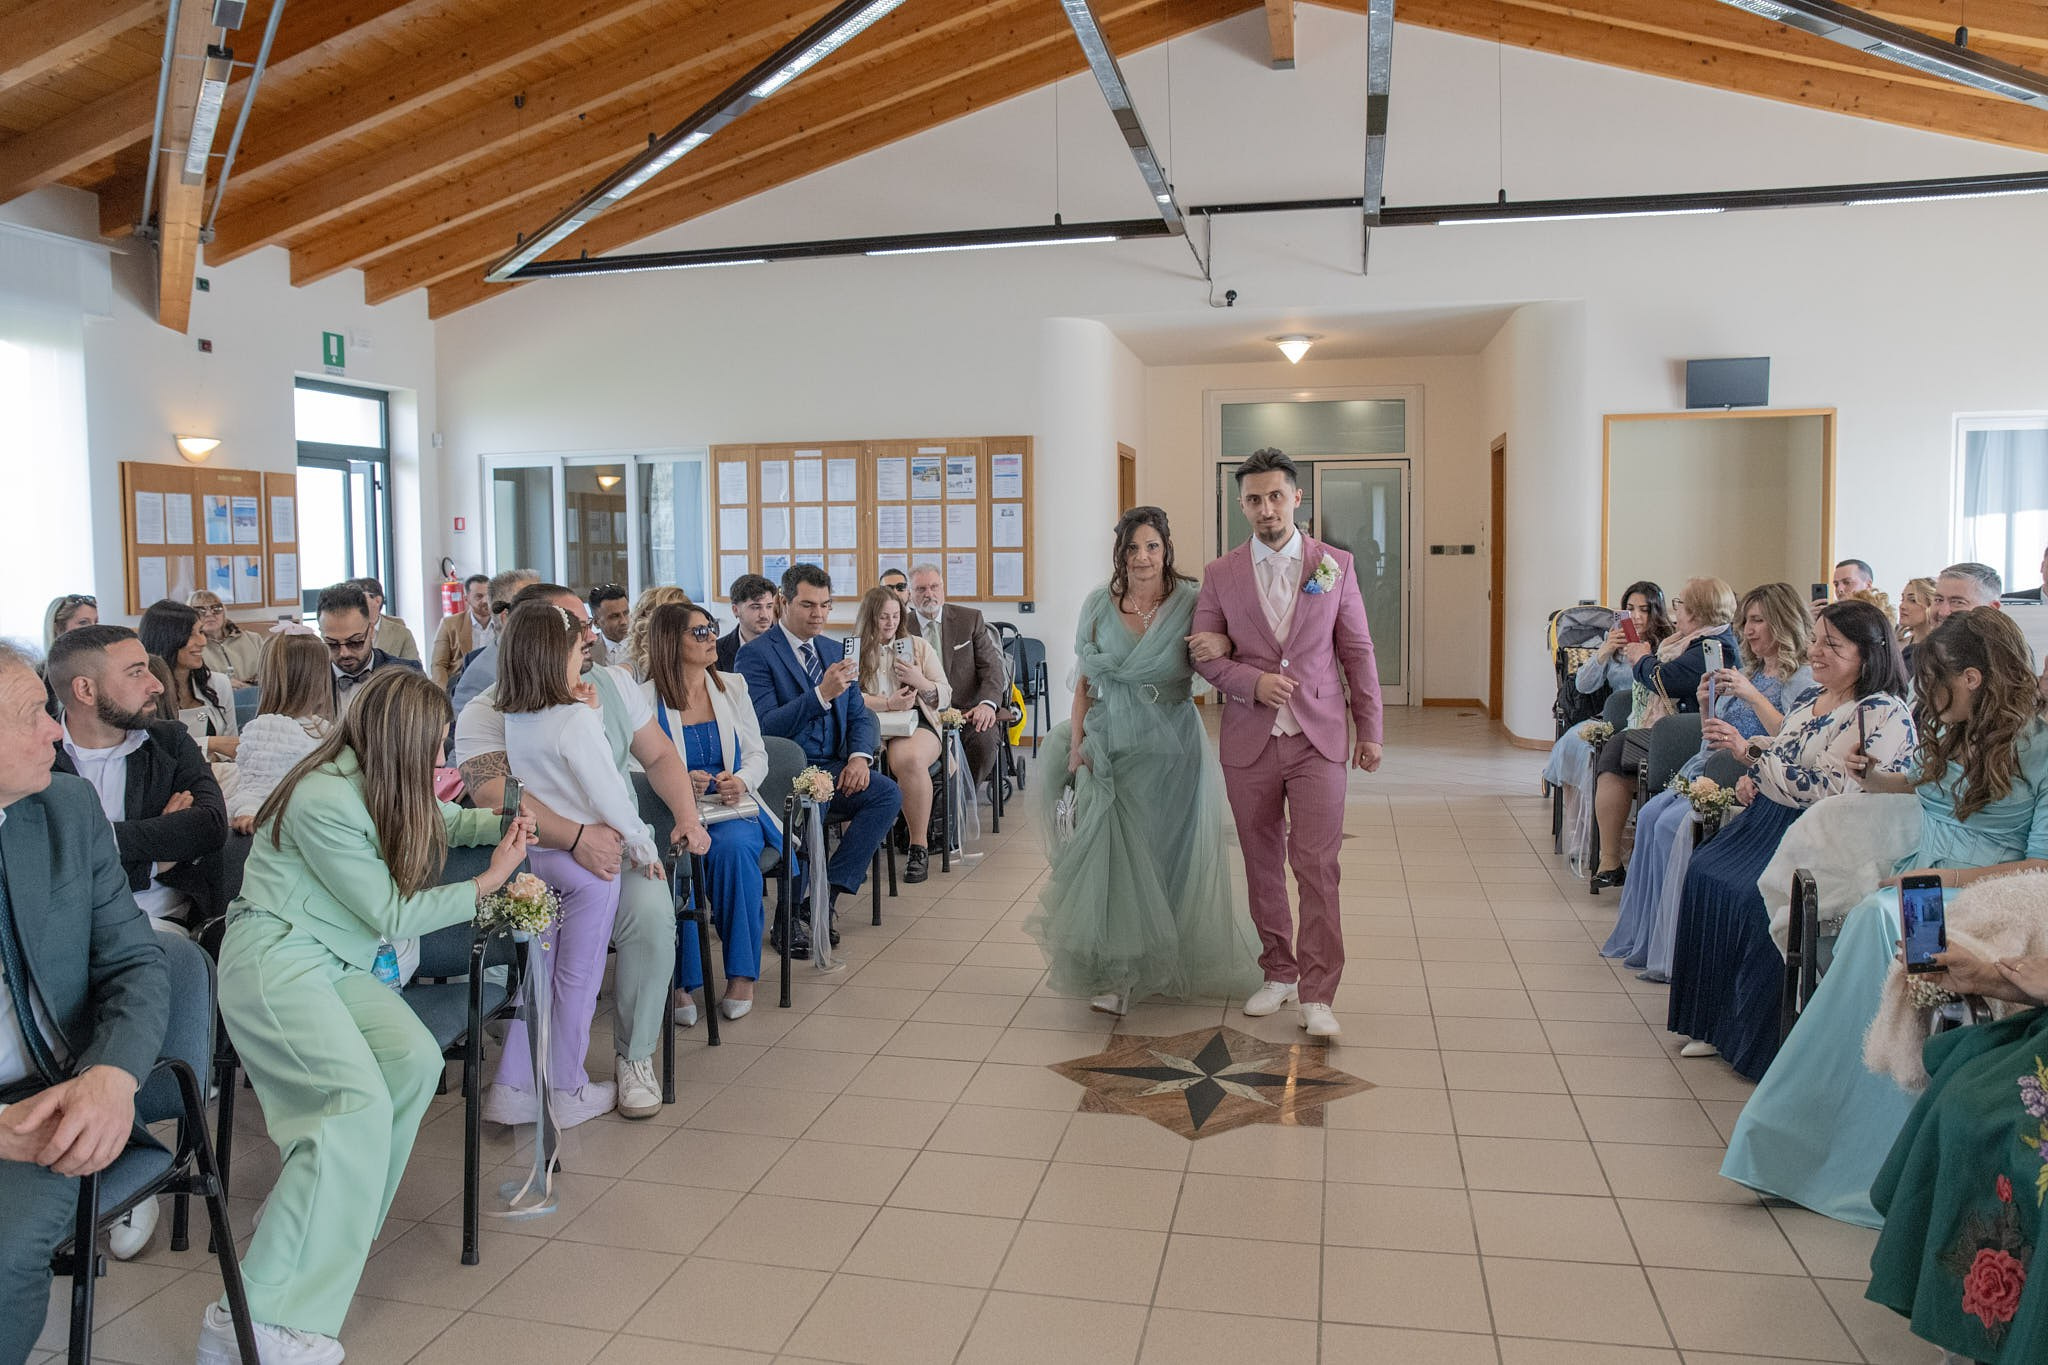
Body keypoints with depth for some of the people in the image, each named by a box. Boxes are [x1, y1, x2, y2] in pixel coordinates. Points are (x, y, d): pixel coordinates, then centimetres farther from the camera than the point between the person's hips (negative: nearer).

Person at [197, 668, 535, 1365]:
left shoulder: (383, 786, 8)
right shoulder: (324, 800, -19)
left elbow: (434, 825, 32)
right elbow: (390, 915, -13)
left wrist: (500, 824, 13)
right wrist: (488, 882, -5)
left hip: (338, 964, 9)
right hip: (275, 959, -9)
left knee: (416, 1058, -18)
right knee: (361, 1102, -28)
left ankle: (333, 1234, -11)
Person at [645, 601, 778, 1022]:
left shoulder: (733, 686, 12)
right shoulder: (645, 699, 0)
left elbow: (757, 754, 11)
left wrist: (742, 780, -10)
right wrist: (679, 784, -23)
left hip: (731, 807, 2)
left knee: (733, 845, -32)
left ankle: (742, 972, -21)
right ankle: (680, 981, -24)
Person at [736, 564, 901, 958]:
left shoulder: (835, 650, 17)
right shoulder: (757, 653, -4)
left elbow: (859, 715, 17)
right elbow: (764, 726, -15)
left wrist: (859, 756, -5)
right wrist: (822, 694, -25)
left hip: (830, 767, 6)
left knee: (888, 794, -20)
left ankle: (828, 893, -17)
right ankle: (790, 919, -22)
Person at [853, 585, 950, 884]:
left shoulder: (918, 646, 19)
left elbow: (945, 697, 15)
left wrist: (919, 681, -4)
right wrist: (887, 703, -13)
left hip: (916, 724, 1)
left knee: (910, 758, -37)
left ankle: (919, 847, -24)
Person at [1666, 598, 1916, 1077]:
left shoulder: (1884, 715, -13)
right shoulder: (1811, 697, 13)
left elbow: (1823, 790, -21)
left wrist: (1751, 751, -20)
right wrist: (1754, 779, 4)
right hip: (1771, 820, 9)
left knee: (1752, 899, -26)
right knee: (1704, 876, -9)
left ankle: (1754, 1038, -7)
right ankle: (1715, 1023, 1)